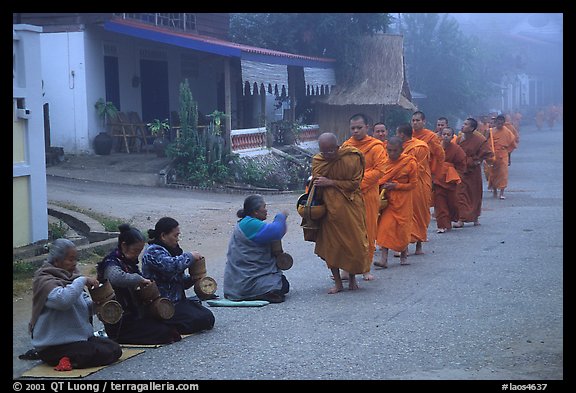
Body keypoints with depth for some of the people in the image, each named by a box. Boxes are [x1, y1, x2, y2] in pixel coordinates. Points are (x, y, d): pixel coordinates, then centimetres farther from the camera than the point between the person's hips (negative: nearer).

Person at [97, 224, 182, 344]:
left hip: (135, 315, 10)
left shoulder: (129, 262, 14)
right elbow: (117, 278, -42)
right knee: (164, 332, -16)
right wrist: (140, 279, -29)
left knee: (168, 326, 4)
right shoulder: (111, 263, -17)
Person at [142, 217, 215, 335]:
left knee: (209, 317, -1)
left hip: (177, 301, 10)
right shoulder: (153, 252, -13)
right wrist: (190, 256, -17)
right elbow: (171, 265, -34)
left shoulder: (171, 250, 18)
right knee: (203, 320, -22)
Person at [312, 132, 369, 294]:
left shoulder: (352, 158, -12)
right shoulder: (317, 160, -1)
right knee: (330, 244, 2)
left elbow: (354, 183, -11)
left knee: (355, 243, 0)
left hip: (350, 208, -3)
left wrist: (330, 182, -17)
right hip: (329, 208, 3)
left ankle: (352, 277, 23)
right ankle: (337, 282, 14)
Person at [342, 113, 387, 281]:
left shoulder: (376, 146, -1)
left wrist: (359, 182, -16)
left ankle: (366, 269, 13)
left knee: (368, 233, 3)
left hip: (368, 194, -3)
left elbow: (379, 170, -9)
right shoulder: (346, 146, 11)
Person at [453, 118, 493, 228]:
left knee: (475, 195, 8)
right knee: (460, 195, -1)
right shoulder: (459, 139, 0)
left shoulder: (479, 140, -13)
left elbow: (487, 153, -8)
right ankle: (461, 219, 4)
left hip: (473, 172, -3)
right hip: (461, 171, 3)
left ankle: (475, 217, 18)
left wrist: (478, 161, -11)